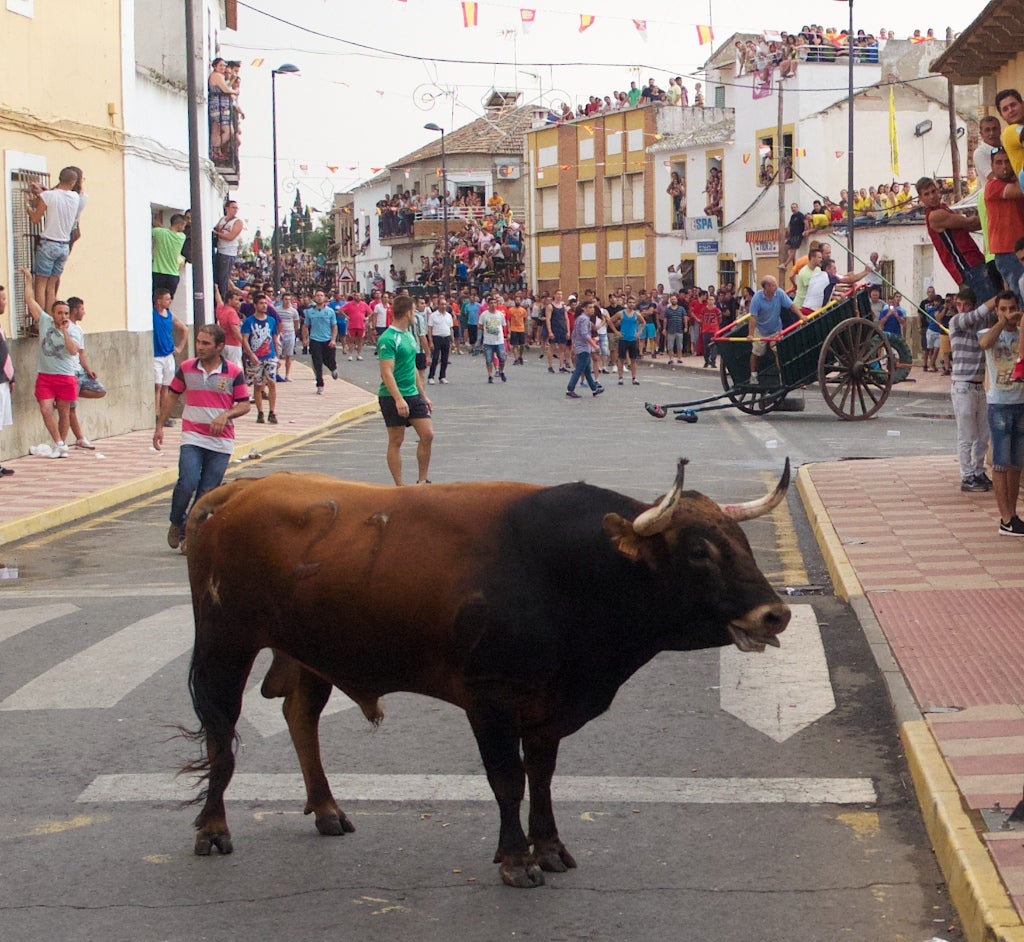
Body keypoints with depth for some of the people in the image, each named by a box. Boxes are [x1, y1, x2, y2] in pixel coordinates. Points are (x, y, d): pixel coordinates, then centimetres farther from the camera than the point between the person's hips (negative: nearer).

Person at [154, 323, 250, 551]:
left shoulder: (234, 372, -2)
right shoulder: (186, 368, 3)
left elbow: (244, 405, 2)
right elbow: (172, 396, 15)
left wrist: (225, 415, -17)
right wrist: (159, 426, 14)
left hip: (221, 442, 0)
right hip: (192, 438, 0)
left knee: (207, 492, 0)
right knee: (187, 483, -17)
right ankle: (177, 524, 7)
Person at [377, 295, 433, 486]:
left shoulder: (409, 336, 15)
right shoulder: (388, 339, -14)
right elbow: (387, 372, -22)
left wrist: (423, 395, 22)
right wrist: (399, 399, -31)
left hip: (413, 394, 8)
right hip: (392, 398, -8)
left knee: (427, 434, 0)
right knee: (396, 442, 0)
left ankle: (422, 481, 12)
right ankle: (399, 487, 7)